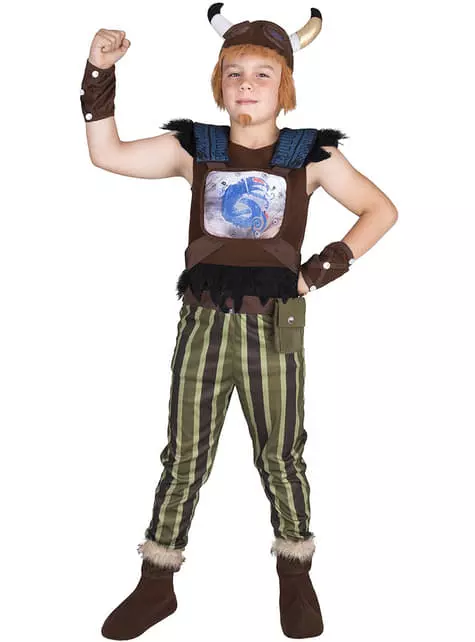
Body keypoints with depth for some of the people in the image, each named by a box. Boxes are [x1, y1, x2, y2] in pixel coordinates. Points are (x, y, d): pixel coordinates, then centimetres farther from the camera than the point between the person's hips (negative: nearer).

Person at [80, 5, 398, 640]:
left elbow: (381, 210, 4)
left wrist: (322, 268, -4)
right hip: (202, 323, 2)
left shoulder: (311, 155, -2)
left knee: (281, 457, 11)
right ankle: (157, 582, 25)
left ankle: (296, 575, 32)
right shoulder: (194, 148, 3)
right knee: (183, 460, 9)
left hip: (274, 327, -1)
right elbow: (107, 154, 3)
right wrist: (100, 73, -7)